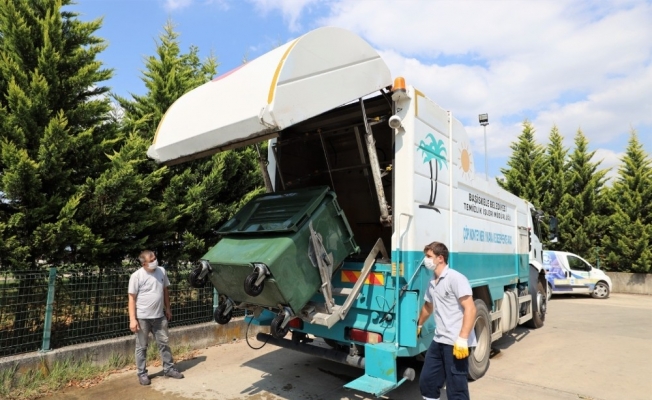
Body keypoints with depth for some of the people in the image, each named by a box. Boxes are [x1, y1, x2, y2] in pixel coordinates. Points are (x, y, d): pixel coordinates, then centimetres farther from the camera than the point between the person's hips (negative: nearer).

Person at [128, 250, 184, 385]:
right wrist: (132, 319, -14)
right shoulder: (136, 276, -13)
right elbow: (132, 298, -10)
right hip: (142, 317, -4)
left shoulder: (161, 271, 0)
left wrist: (167, 309, 13)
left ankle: (169, 369, 25)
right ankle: (142, 373, 24)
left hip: (159, 316, 4)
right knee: (141, 347, 9)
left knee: (164, 343, 12)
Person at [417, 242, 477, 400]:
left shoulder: (455, 278, -13)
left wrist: (462, 339, -25)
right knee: (426, 381, 12)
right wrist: (419, 325, 43)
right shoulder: (432, 282, 13)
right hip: (439, 341, 8)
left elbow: (470, 309, -19)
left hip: (456, 342, -8)